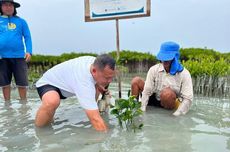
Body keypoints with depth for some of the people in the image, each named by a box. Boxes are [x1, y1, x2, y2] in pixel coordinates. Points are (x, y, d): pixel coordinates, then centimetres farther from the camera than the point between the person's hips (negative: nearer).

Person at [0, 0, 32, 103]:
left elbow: (27, 37, 7)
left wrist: (29, 51, -6)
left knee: (22, 83, 0)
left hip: (18, 56, -1)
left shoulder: (21, 21, 9)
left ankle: (23, 102, 14)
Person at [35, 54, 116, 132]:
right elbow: (95, 119, -45)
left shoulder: (97, 63, -20)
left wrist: (100, 87, -15)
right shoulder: (84, 80, -43)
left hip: (67, 81, 8)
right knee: (52, 101, -40)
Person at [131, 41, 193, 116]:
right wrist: (142, 109, -23)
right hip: (155, 100, 3)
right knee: (136, 81, -9)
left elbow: (188, 99, -22)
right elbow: (146, 91, -17)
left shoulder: (184, 74, -19)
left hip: (171, 106, -3)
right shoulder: (154, 69, -14)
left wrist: (176, 114, -31)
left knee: (167, 92, -37)